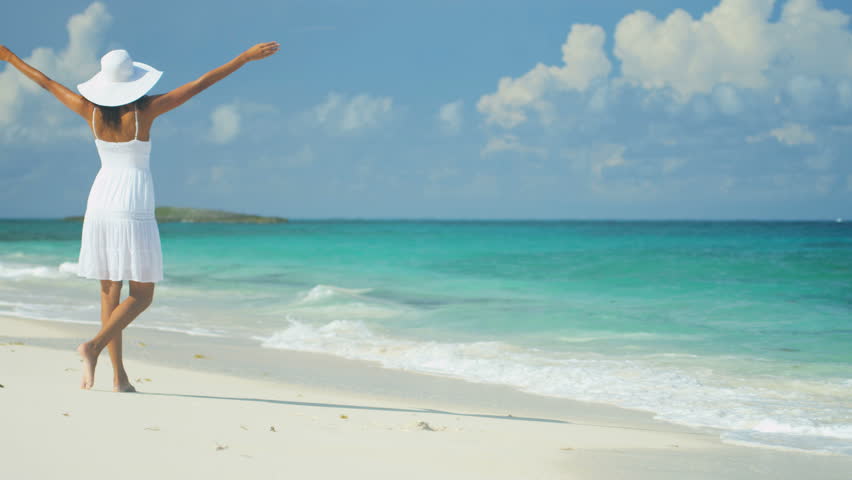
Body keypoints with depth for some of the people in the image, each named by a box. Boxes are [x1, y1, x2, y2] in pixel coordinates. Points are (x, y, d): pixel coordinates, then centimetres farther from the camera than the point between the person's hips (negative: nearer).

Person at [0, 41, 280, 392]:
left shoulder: (92, 111, -1)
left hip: (99, 204, 5)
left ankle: (119, 375, 9)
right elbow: (201, 84, -11)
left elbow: (47, 83, 13)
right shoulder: (146, 109, -10)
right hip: (134, 206, -5)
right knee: (142, 296, 3)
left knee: (110, 290, 10)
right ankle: (94, 346, -19)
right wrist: (245, 57, -8)